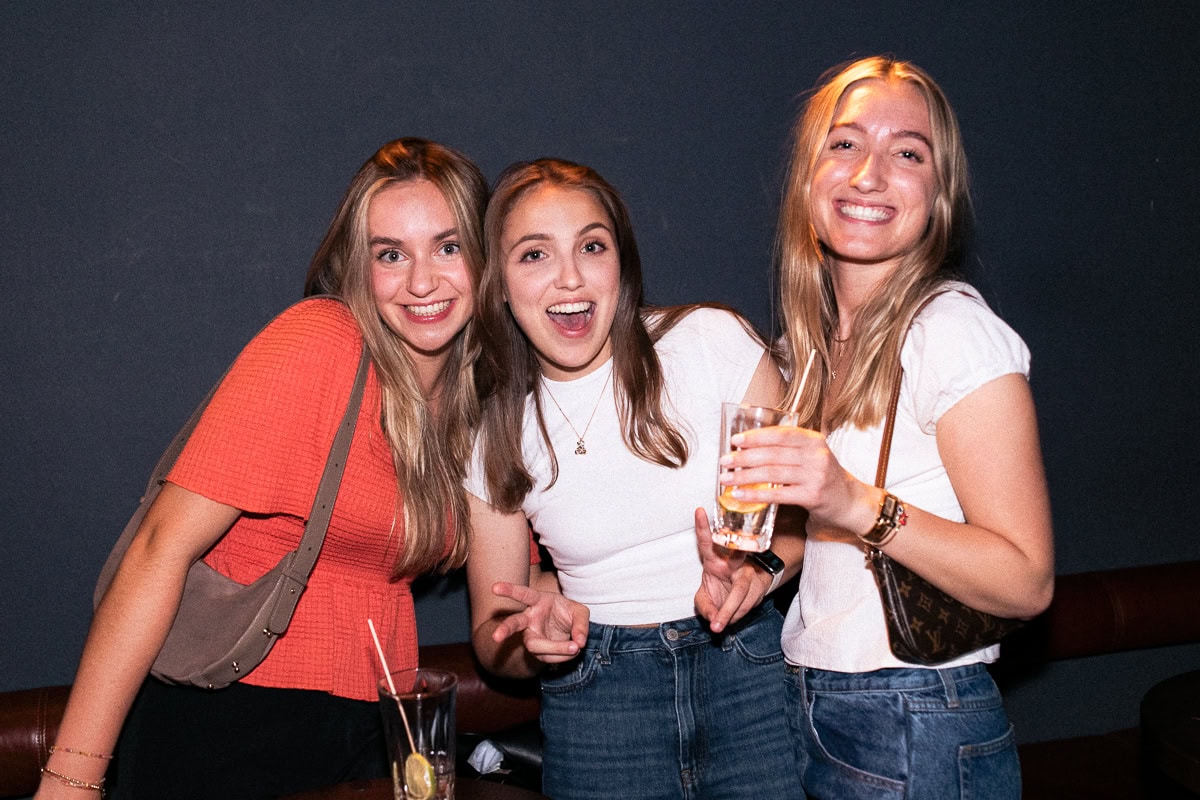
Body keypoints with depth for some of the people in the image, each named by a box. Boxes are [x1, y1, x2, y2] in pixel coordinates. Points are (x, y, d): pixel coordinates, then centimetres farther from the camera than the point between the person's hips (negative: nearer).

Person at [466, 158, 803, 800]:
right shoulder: (495, 437, 1)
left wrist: (752, 569, -22)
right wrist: (542, 633, -15)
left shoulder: (712, 340, -6)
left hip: (753, 671, -1)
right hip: (599, 702, 2)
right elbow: (492, 638, 7)